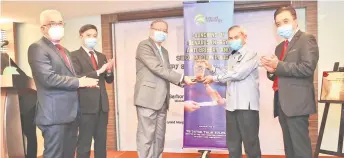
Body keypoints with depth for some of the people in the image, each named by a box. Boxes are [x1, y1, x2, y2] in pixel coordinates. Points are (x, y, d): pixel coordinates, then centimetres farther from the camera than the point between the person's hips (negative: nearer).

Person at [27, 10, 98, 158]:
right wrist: (79, 82, -13)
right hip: (54, 114, -8)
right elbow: (49, 78, -20)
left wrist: (86, 81, 4)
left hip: (71, 112, 8)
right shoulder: (37, 48, -8)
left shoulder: (64, 50, 21)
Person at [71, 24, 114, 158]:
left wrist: (109, 71, -7)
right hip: (87, 104, -6)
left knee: (101, 142, 13)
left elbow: (109, 80, 14)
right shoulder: (75, 56, -3)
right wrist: (98, 72, -23)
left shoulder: (101, 56, 15)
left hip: (102, 104, 6)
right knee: (84, 143, 3)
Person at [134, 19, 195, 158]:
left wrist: (181, 82, 0)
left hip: (161, 100, 8)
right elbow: (158, 68, -16)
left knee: (159, 137, 11)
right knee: (147, 136, -5)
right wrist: (182, 78, -16)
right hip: (148, 98, -8)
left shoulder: (164, 51, 21)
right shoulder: (144, 45, -6)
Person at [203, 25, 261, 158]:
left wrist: (214, 78, -13)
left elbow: (238, 73, -19)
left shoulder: (251, 55, -7)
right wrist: (211, 68, 8)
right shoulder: (232, 57, 17)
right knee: (232, 143, 15)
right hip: (231, 105, 8)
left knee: (250, 143, 2)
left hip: (246, 105, -7)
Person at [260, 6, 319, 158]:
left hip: (296, 102, -8)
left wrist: (278, 66, -16)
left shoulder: (306, 39, -3)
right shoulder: (280, 46, 21)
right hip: (282, 102, 8)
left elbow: (307, 68, -18)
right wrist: (272, 70, -1)